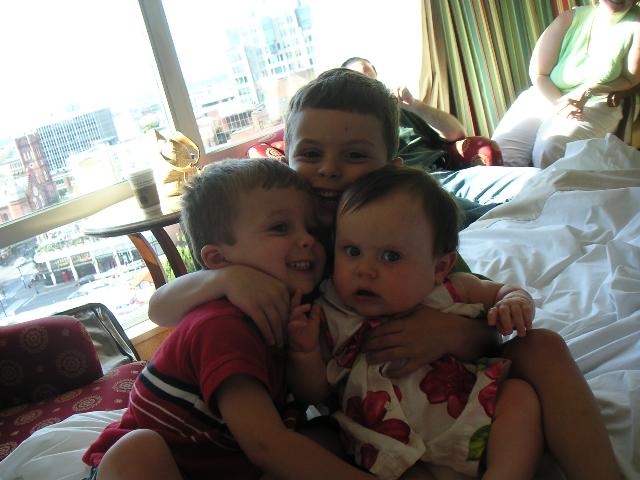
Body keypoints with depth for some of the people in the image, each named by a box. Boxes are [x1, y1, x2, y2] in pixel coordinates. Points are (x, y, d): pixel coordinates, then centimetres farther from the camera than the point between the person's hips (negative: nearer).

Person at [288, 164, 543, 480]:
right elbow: (314, 394, 3)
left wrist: (514, 303, -6)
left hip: (476, 438, 2)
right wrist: (304, 352, -17)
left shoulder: (452, 291, 1)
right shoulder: (330, 319, -2)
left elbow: (505, 291, 18)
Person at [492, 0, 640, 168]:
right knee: (502, 145, -22)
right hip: (547, 96, 2)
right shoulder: (570, 19, -2)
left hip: (595, 105, -2)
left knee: (550, 147, -32)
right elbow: (538, 73, -2)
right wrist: (559, 102, -20)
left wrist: (586, 91, -16)